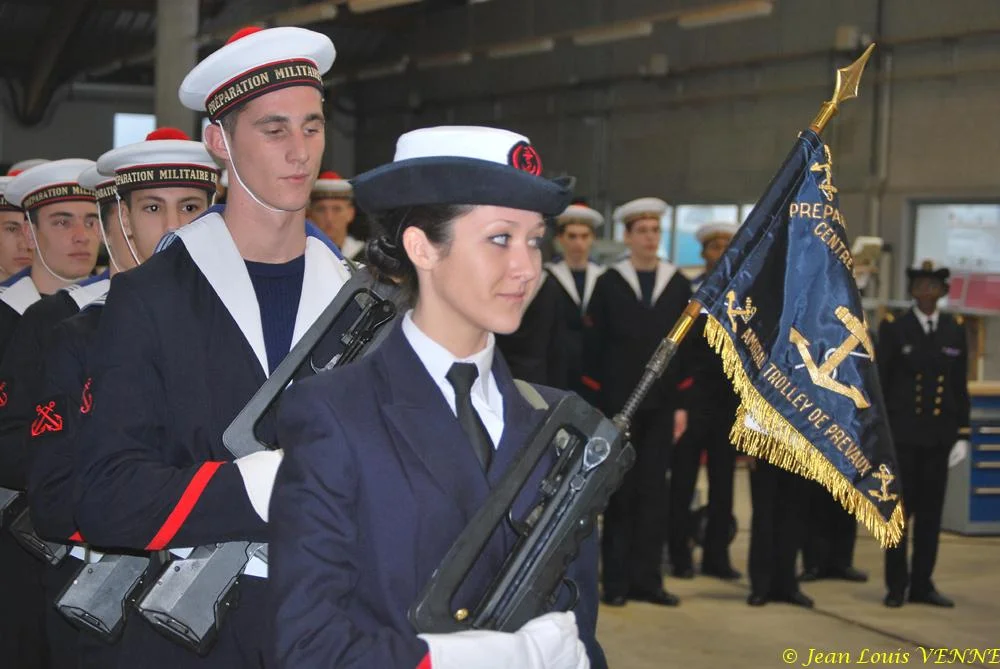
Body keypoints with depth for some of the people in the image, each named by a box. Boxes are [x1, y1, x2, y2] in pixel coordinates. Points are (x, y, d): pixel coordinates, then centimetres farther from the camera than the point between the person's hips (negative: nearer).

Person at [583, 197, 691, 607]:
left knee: (654, 491, 3)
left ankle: (647, 578, 9)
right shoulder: (608, 284, 2)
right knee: (620, 492, 2)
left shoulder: (679, 285, 8)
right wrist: (593, 403, -6)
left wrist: (682, 405, 2)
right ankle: (616, 580, 8)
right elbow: (593, 348, 0)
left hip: (661, 406, 2)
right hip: (618, 404, -2)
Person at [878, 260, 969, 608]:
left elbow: (960, 385, 9)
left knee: (930, 511, 6)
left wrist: (961, 432, 4)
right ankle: (896, 585, 10)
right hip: (902, 434, -3)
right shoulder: (893, 328, 0)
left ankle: (922, 583, 14)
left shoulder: (955, 330, 8)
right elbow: (878, 383, -1)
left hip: (938, 435, 3)